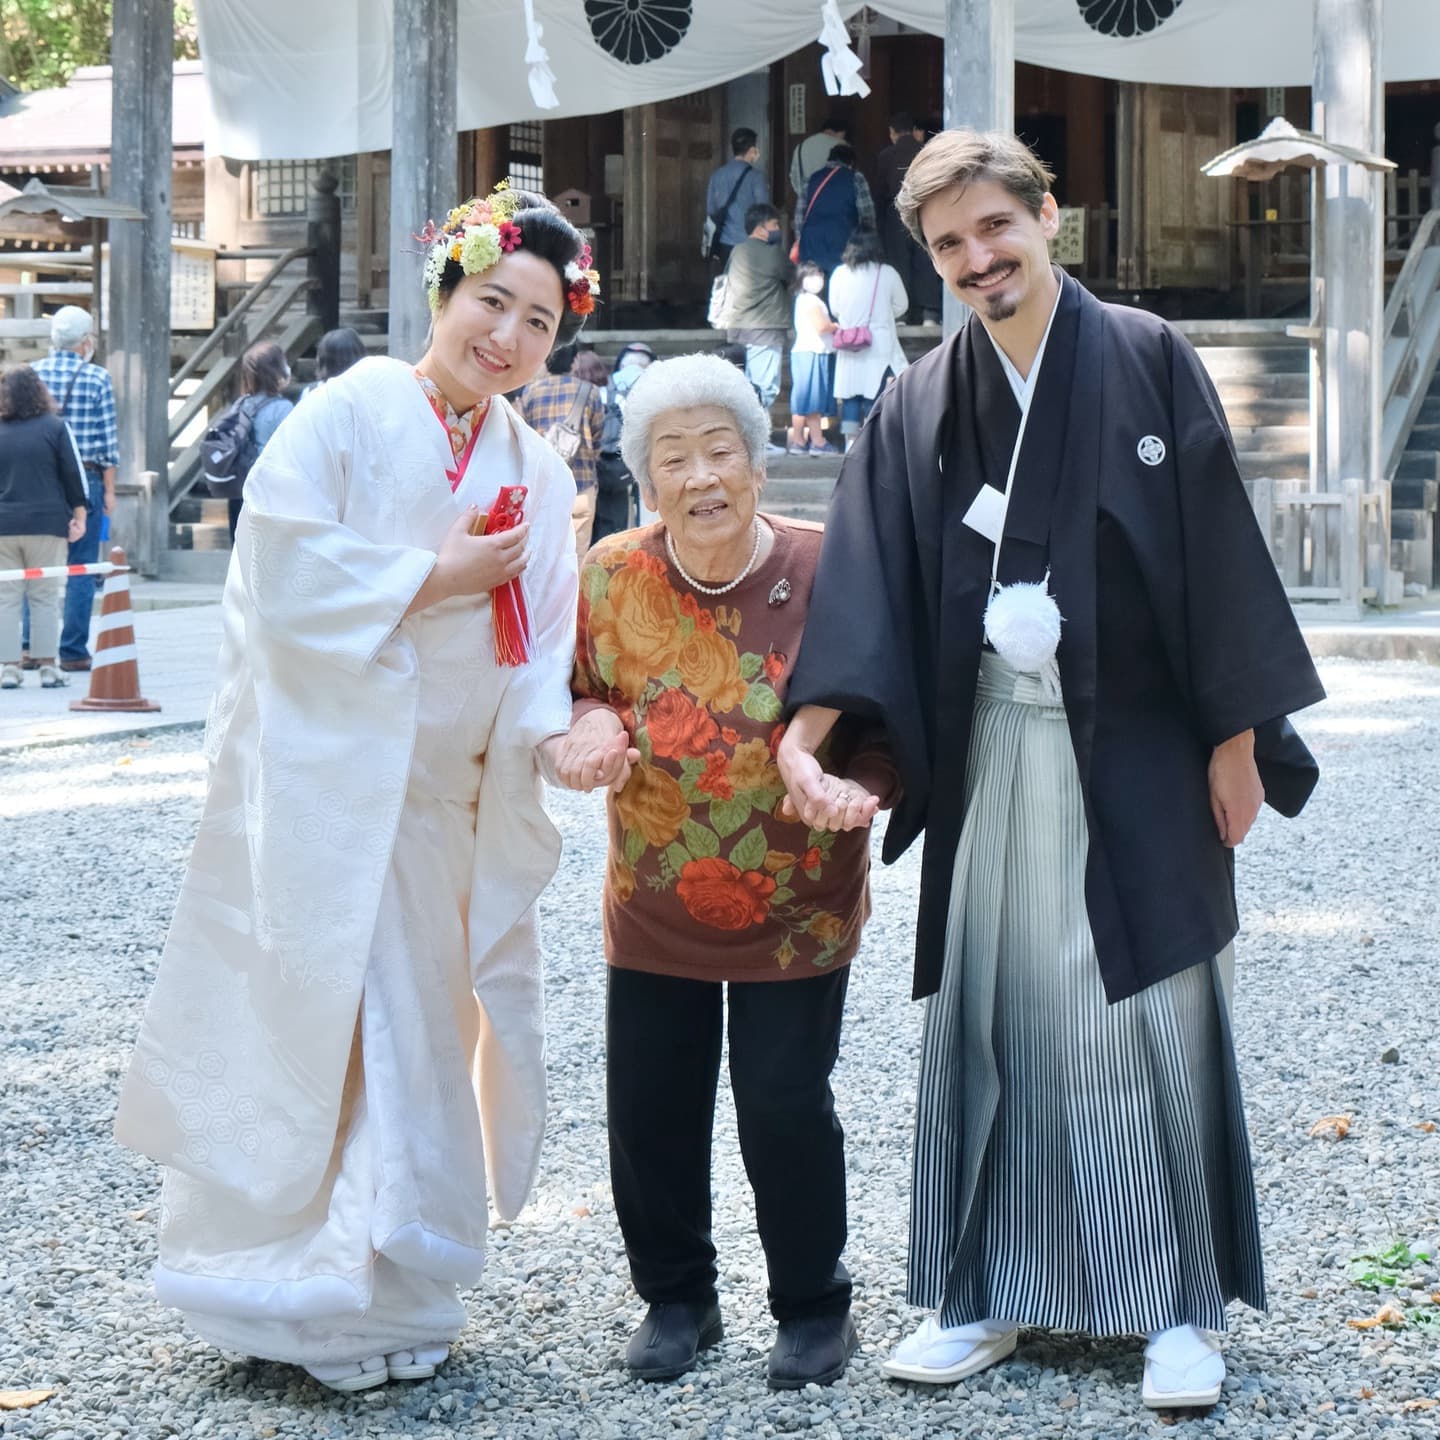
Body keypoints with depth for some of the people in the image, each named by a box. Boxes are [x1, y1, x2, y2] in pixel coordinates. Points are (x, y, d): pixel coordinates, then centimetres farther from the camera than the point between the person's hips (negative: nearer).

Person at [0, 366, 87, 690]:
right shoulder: (54, 427, -2)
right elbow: (73, 473, -1)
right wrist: (79, 514, 5)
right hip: (47, 523, -1)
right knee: (45, 597, 4)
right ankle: (48, 666, 2)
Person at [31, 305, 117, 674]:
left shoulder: (32, 373, 2)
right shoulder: (97, 378, -5)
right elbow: (108, 440, -5)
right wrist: (109, 490, 3)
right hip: (83, 478, -3)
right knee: (80, 569, 2)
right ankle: (73, 651, 1)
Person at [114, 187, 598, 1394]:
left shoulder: (539, 476, 9)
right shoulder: (348, 416, -8)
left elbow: (540, 644, 5)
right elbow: (285, 574, -18)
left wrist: (554, 729, -15)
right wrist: (435, 579, -14)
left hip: (449, 800, 6)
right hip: (326, 785, -6)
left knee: (419, 1030, 10)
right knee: (312, 1030, -6)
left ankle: (381, 1287, 23)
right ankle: (284, 1283, 5)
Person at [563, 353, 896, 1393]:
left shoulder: (825, 570, -12)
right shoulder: (610, 577, -5)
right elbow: (577, 693, 10)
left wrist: (858, 784, -25)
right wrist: (592, 723, -13)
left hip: (798, 909, -3)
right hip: (652, 907, 3)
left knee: (787, 1111, 1)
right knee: (650, 1109, 8)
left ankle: (815, 1306, 21)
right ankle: (676, 1297, 29)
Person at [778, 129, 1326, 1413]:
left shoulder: (1146, 360, -2)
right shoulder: (922, 406, 6)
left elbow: (1217, 550, -3)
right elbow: (867, 584, 0)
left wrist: (1237, 733, -6)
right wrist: (805, 726, -13)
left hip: (1134, 745, -3)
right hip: (993, 749, 3)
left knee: (1150, 1013, 1)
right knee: (992, 1016, 7)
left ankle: (1182, 1305, 11)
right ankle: (987, 1291, 18)